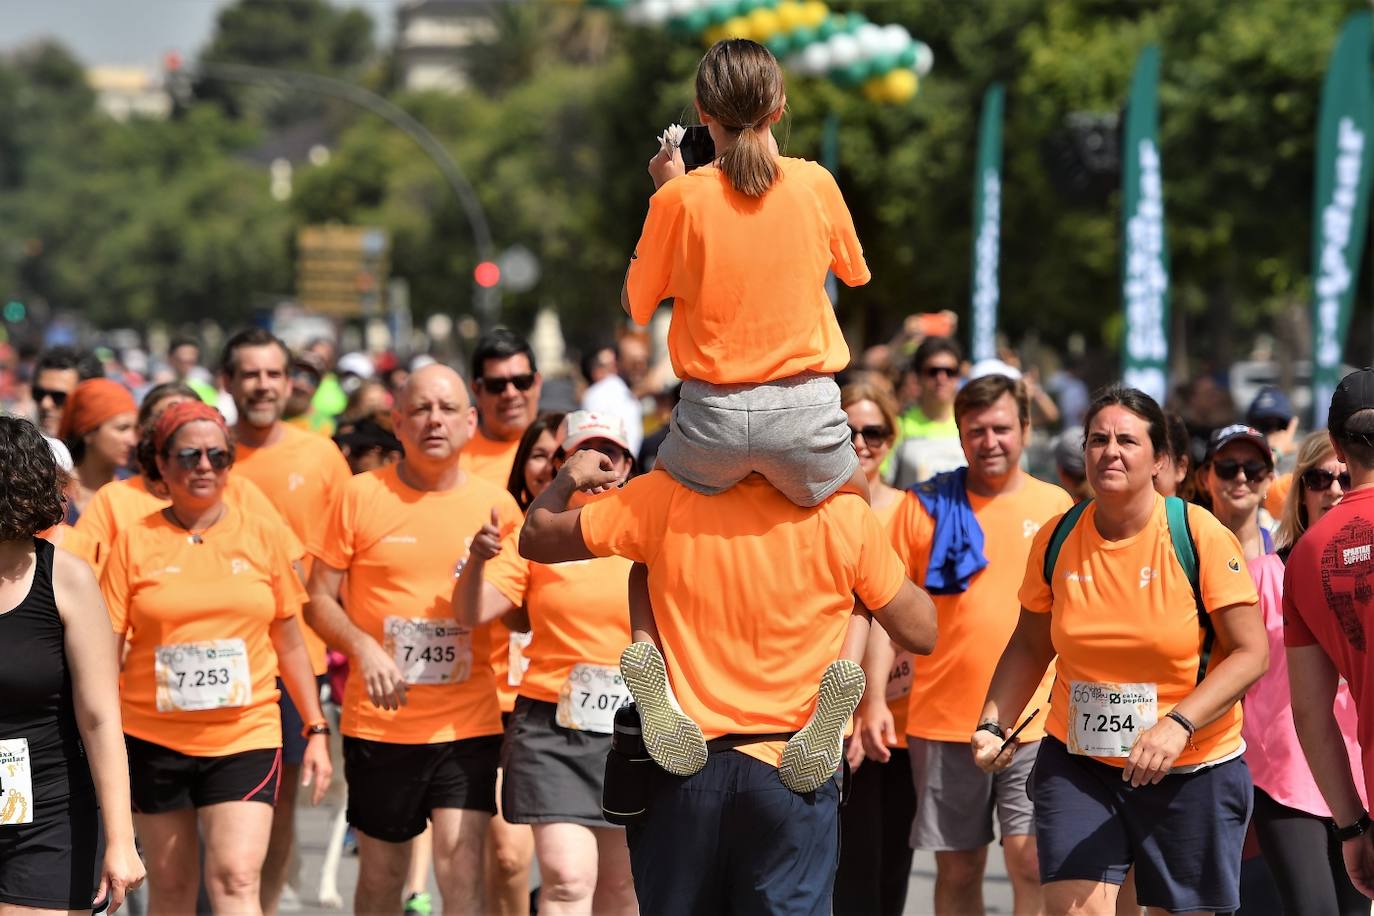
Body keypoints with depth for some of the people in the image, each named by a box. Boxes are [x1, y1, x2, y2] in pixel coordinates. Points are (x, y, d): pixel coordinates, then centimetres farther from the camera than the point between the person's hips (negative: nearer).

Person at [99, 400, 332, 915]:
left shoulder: (264, 536, 4)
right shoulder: (135, 543, 1)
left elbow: (289, 642, 11)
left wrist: (316, 730, 10)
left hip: (245, 737, 0)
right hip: (153, 739, 0)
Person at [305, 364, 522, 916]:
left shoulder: (496, 506, 3)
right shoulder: (361, 497, -1)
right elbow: (319, 599, 1)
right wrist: (363, 647, -17)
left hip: (468, 724, 0)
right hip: (379, 721, 0)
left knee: (461, 868, -12)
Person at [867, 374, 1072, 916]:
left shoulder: (1055, 506, 7)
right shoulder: (926, 506, 4)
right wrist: (874, 699, -5)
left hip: (1034, 723, 0)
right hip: (944, 722, 0)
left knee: (1032, 862, -9)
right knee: (958, 868, 7)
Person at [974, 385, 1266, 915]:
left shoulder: (1200, 538, -12)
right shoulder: (1057, 539, -1)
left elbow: (1251, 652, -12)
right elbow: (1030, 646, 12)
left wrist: (1179, 724, -24)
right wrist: (993, 724, -2)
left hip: (1192, 769, -2)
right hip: (1078, 765, 2)